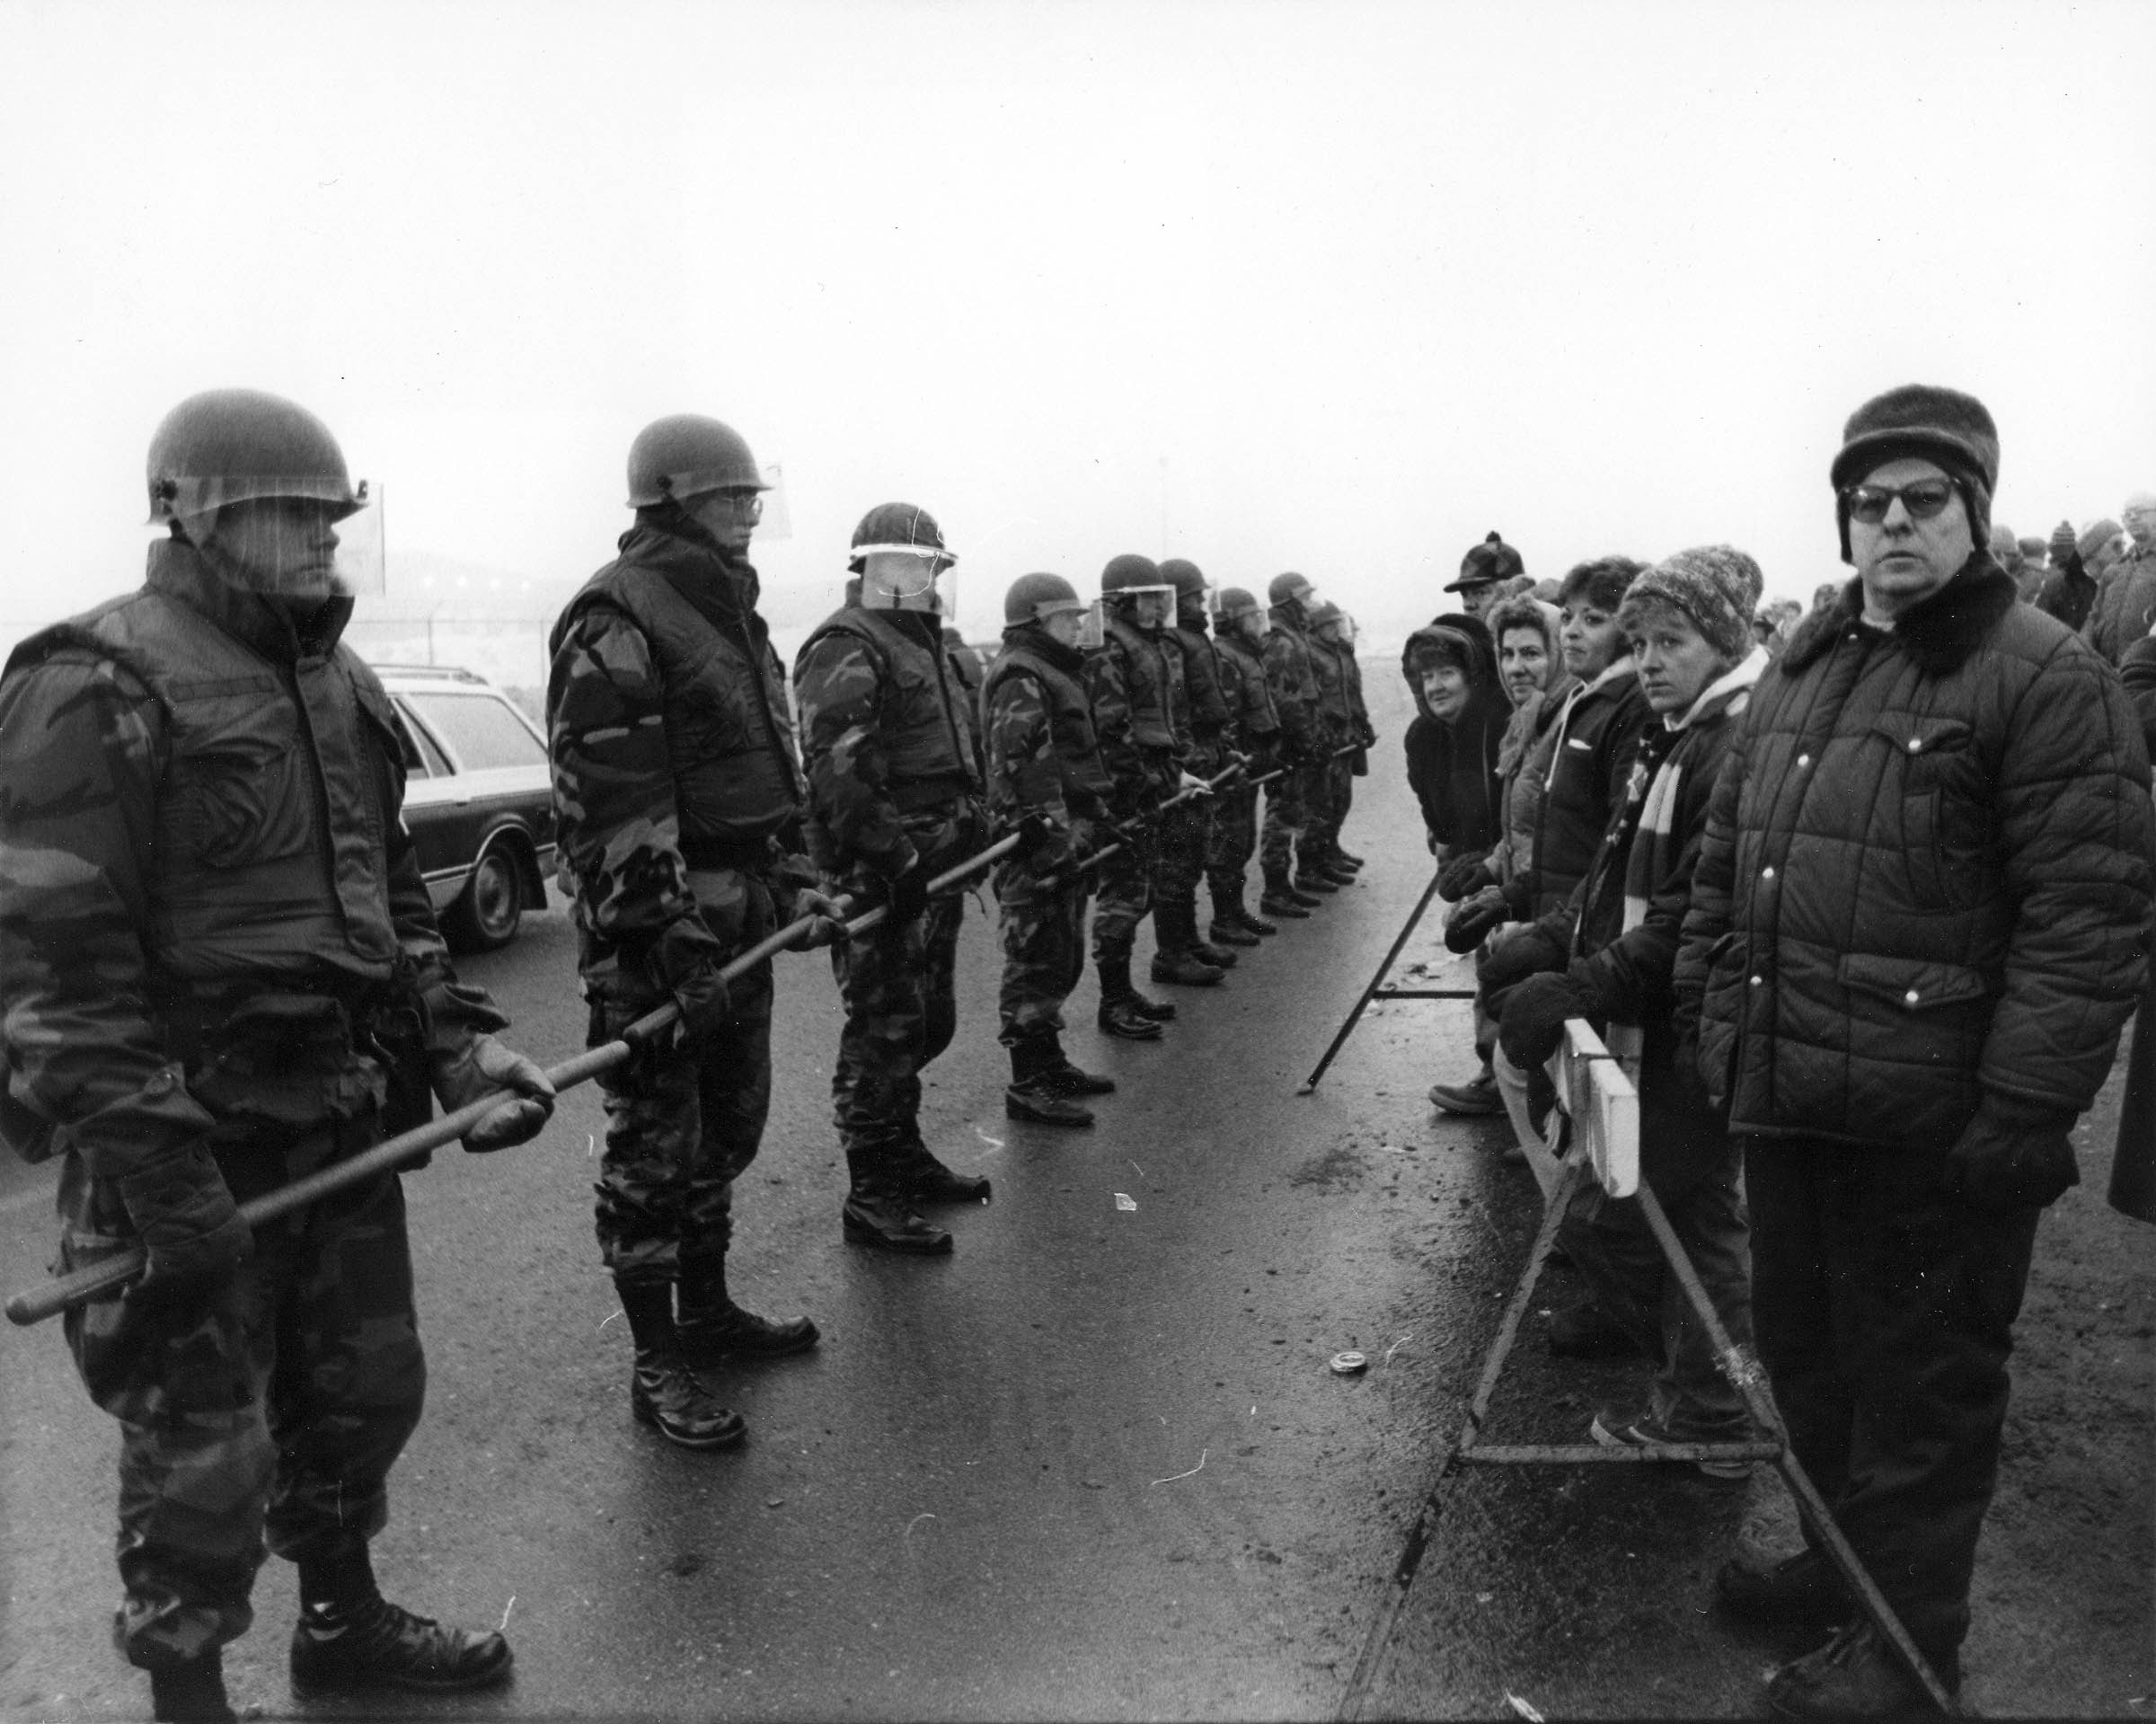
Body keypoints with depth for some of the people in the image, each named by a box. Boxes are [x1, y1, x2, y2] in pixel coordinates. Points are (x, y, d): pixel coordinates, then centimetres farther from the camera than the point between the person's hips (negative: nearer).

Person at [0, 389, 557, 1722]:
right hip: (195, 1146, -8)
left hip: (347, 1126, 8)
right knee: (203, 1446, 6)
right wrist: (159, 1176, -22)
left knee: (363, 1388, 21)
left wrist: (463, 1044, 7)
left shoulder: (338, 684, 11)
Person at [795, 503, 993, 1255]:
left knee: (927, 1022, 18)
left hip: (931, 867, 10)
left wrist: (974, 827, 19)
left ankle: (904, 1157, 33)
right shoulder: (846, 648, -12)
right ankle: (871, 1199, 4)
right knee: (883, 1030, -5)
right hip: (879, 875, -10)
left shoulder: (921, 643, 21)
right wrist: (895, 855, -26)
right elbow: (835, 765, -23)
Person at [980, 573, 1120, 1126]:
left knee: (1061, 958, 17)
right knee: (1038, 961, -6)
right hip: (1042, 841, -11)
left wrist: (1087, 830, 27)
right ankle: (1028, 1085, -1)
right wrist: (1052, 838, -27)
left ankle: (1049, 1061, 28)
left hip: (1066, 836, 11)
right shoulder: (1021, 677, -14)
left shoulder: (1051, 672, 21)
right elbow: (1023, 765, -23)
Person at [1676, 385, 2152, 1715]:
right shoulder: (1804, 667, 13)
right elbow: (1724, 859, 19)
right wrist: (1710, 1008, 11)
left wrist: (2021, 1115, -21)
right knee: (1804, 1347, 21)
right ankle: (1841, 1557, 42)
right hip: (1785, 1101, 8)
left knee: (1919, 1383, 8)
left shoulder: (2045, 680, -11)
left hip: (1930, 1128, -7)